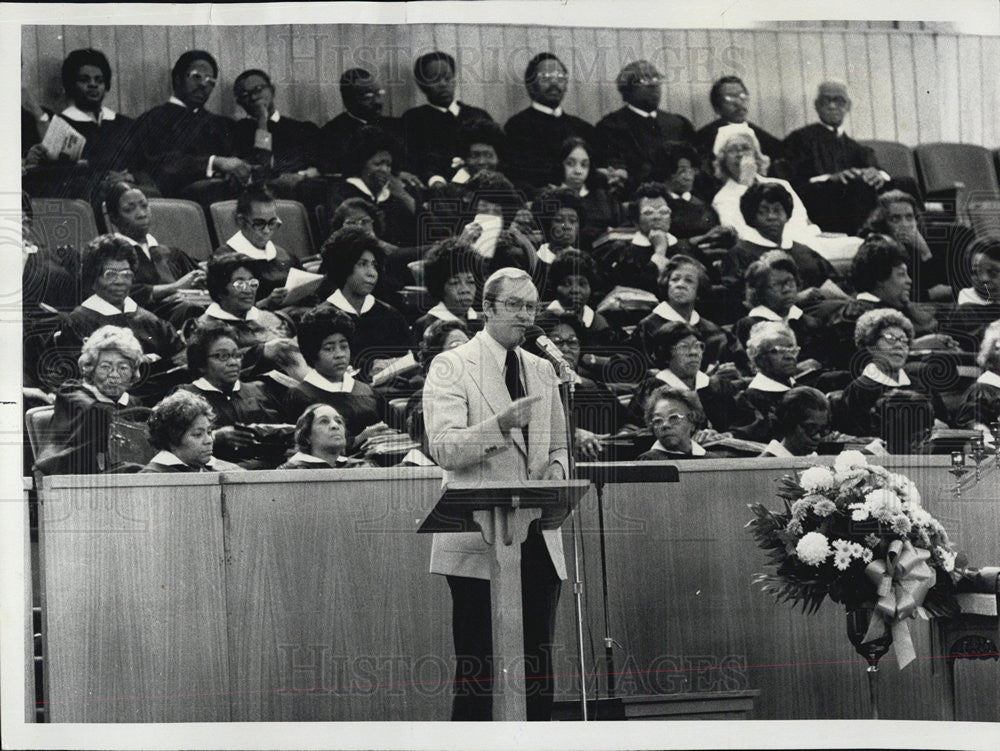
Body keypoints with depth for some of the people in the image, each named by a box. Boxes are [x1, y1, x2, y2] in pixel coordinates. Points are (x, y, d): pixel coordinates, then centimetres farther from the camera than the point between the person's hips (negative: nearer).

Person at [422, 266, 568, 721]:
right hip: (479, 542, -6)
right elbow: (443, 449, -12)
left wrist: (556, 468, 4)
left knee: (537, 665, 5)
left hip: (538, 541, 6)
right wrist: (501, 425, -25)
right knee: (477, 666, -6)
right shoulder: (450, 366, -1)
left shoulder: (542, 371, 18)